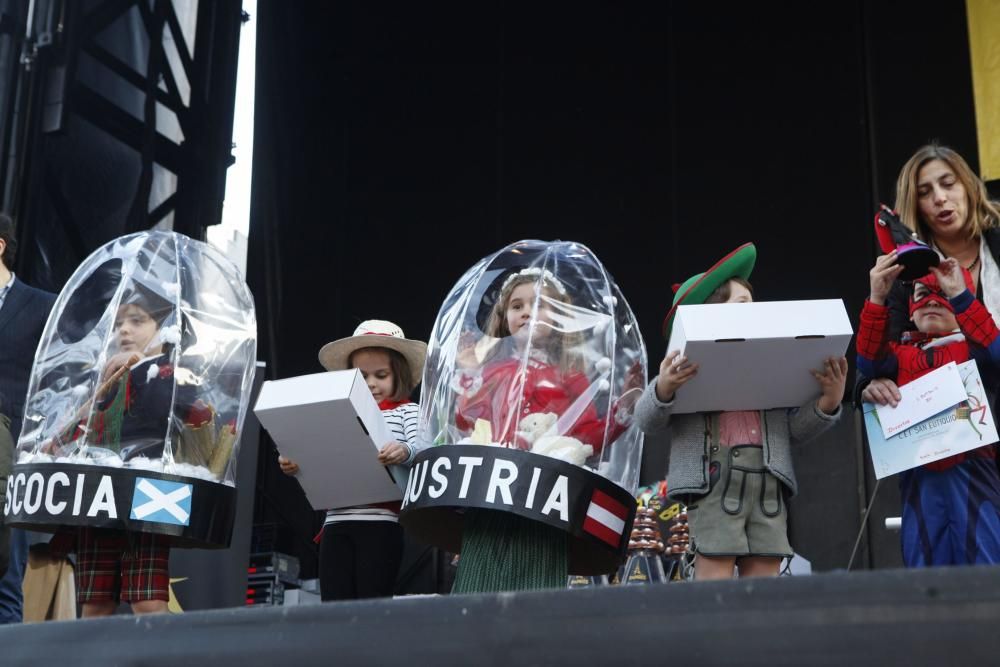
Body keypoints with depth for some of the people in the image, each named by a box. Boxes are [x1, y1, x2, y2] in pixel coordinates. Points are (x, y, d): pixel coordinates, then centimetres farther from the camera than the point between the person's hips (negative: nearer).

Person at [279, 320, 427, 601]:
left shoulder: (407, 411, 7)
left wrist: (405, 452, -32)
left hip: (381, 522, -5)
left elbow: (422, 451, -10)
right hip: (336, 523, 5)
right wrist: (295, 466, -3)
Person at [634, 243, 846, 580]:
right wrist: (663, 388, -20)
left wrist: (829, 401, -1)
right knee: (716, 566, -10)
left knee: (764, 570, 0)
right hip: (714, 473, -4)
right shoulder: (689, 363, 9)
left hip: (768, 475, 5)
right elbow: (647, 421, 1)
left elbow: (796, 429, 18)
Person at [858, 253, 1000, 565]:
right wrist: (877, 299, -17)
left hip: (970, 469, -2)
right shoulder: (901, 354, 15)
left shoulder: (973, 347, 10)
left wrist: (960, 295, -18)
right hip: (919, 474, 2)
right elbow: (870, 363, -6)